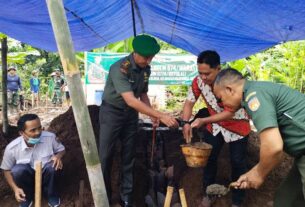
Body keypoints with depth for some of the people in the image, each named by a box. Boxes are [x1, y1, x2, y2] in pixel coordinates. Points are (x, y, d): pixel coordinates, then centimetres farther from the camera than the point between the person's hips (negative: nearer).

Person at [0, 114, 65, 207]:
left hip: (46, 176, 0)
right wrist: (15, 188, -19)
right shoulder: (12, 148, -21)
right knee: (18, 169, -31)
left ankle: (52, 195, -2)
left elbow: (61, 149, -1)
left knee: (53, 166, -31)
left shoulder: (50, 137, -21)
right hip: (27, 178, 0)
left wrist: (58, 156, -26)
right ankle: (26, 197, -2)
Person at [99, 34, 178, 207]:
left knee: (129, 156, 8)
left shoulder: (146, 69, -4)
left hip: (131, 114, 6)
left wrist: (152, 113, -10)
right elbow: (131, 100, -36)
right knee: (106, 156, -1)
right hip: (112, 112, -6)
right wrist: (161, 115, -40)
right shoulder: (120, 68, -27)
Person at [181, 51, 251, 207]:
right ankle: (207, 194, 31)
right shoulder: (198, 81, -19)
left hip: (237, 125, -4)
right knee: (208, 159, 11)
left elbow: (230, 113, -32)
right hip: (214, 125, 4)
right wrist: (186, 123, -27)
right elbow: (189, 102, -11)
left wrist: (203, 121, -38)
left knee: (237, 164, 5)